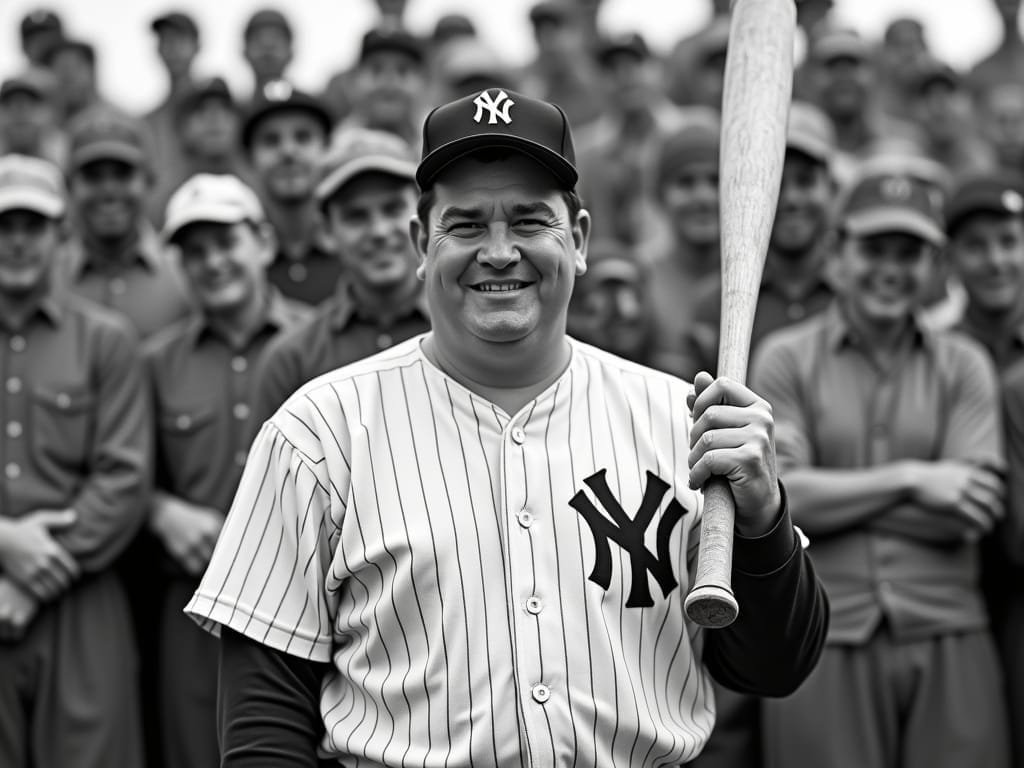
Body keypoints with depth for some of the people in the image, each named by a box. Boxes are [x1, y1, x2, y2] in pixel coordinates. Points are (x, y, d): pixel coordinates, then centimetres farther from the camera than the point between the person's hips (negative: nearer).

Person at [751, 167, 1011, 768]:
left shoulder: (963, 366, 10)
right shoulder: (787, 358, 6)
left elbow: (974, 515, -2)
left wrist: (832, 494, -6)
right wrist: (912, 479, -7)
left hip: (946, 639, 2)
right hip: (823, 638, -1)